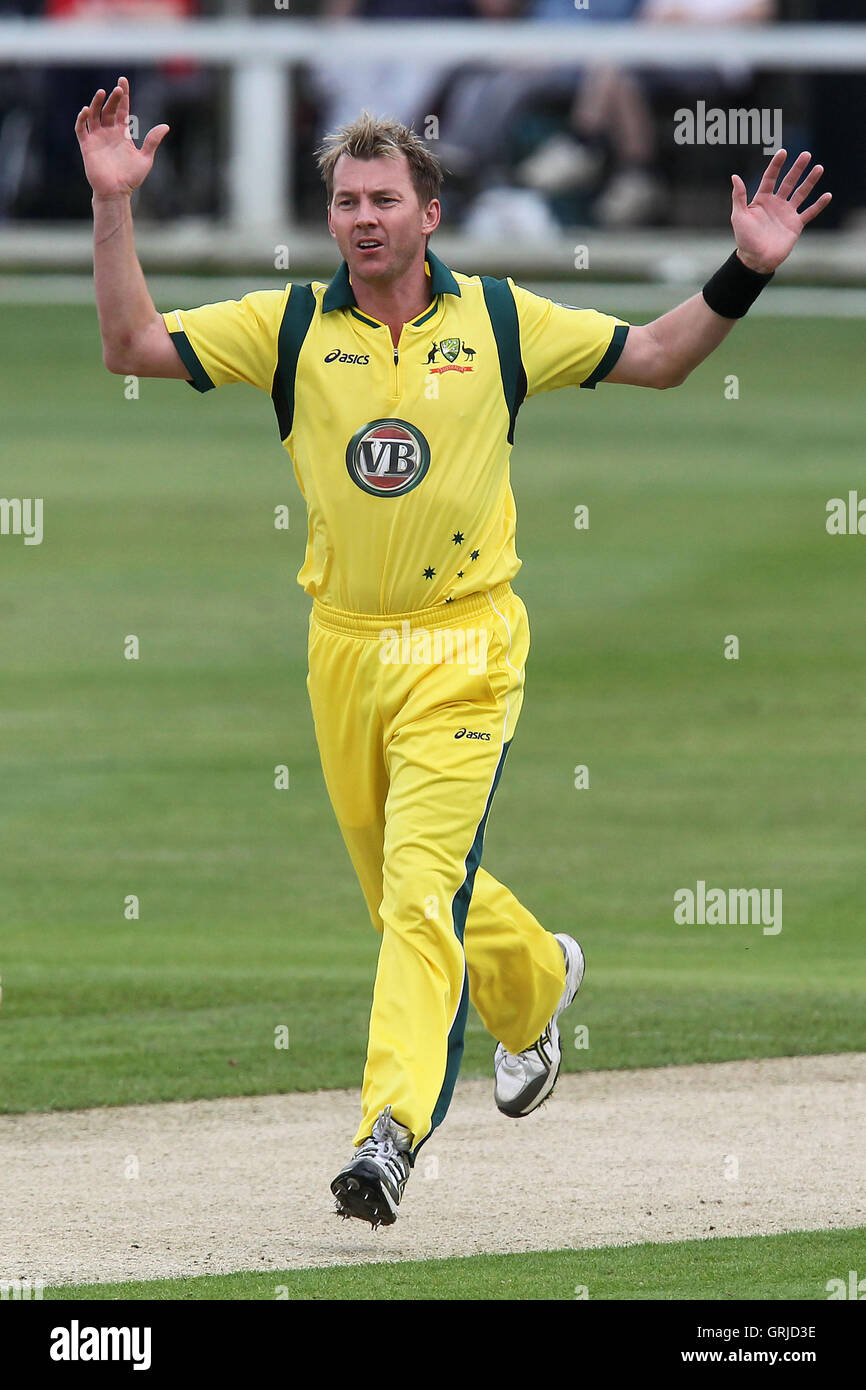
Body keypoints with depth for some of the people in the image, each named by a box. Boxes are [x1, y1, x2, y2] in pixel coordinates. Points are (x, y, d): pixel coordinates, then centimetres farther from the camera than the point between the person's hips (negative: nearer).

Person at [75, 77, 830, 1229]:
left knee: (424, 886, -17)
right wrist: (113, 207, -11)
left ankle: (393, 1131, -23)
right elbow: (133, 346, -1)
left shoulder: (499, 320, 0)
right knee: (398, 891, 15)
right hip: (343, 648, 3)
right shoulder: (290, 326, 2)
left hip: (462, 649, -3)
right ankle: (535, 983, 46)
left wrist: (746, 272, -5)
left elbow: (656, 356, 8)